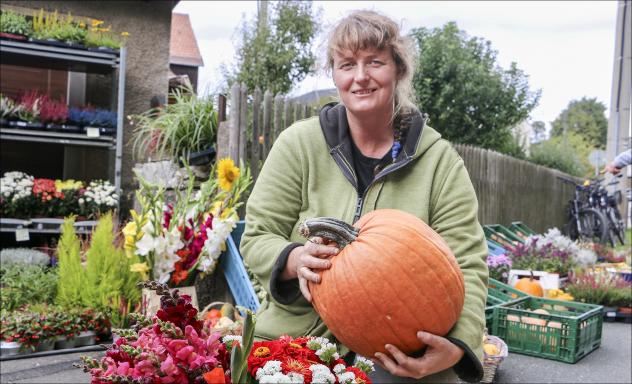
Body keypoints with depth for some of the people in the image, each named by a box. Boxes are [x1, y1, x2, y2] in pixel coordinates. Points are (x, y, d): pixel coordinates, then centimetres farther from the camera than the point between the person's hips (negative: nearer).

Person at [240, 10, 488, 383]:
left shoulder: (440, 160, -2)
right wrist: (295, 260, -23)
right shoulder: (299, 144, -2)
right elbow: (257, 238, -1)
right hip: (296, 344, 0)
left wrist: (456, 346, -24)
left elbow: (466, 267, -7)